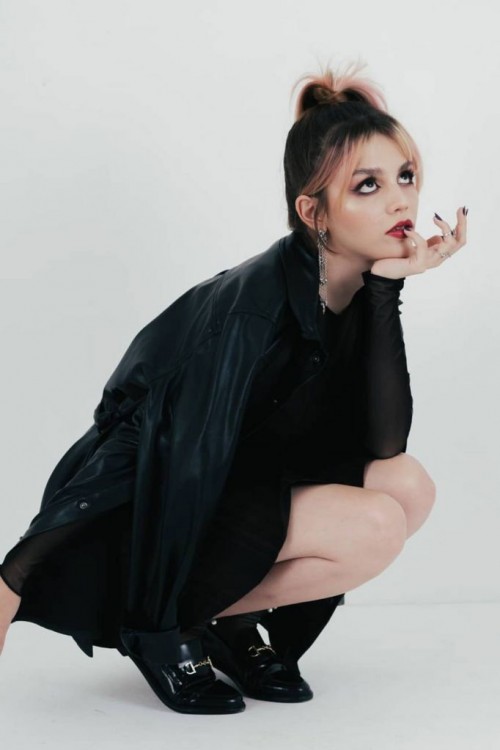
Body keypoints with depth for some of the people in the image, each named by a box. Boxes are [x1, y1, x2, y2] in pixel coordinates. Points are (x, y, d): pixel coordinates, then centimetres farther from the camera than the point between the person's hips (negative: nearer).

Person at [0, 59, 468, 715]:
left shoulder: (355, 290, -4)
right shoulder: (253, 304, -27)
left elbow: (384, 443, -12)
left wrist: (386, 289, -20)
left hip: (237, 490, 8)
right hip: (144, 513, -8)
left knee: (408, 487, -8)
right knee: (372, 527, -23)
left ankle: (234, 619, 5)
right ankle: (170, 627, -6)